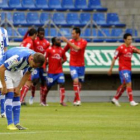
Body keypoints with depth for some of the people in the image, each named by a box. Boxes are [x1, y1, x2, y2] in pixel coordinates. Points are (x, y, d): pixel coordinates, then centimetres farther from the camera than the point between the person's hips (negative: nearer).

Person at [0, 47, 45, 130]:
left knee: (17, 95, 0)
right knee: (10, 94, -15)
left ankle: (16, 123, 0)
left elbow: (28, 74, 1)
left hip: (17, 70, 6)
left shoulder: (35, 60, -18)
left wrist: (19, 87, -2)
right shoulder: (18, 58, -41)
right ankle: (10, 124, -15)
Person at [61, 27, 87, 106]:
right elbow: (64, 51, 10)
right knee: (76, 81, -20)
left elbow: (77, 48, -26)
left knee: (80, 83, 8)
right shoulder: (70, 41, 2)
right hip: (73, 65, 0)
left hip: (81, 65, 0)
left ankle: (75, 100, 25)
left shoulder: (83, 42, -8)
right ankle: (78, 100, -18)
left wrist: (67, 41, -29)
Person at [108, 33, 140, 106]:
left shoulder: (131, 48, 9)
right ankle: (131, 101, -15)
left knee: (124, 85, 13)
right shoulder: (120, 48, -8)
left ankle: (115, 99, 27)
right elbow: (114, 58, -5)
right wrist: (111, 69, -4)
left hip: (128, 69, 7)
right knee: (129, 83, -15)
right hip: (123, 69, -7)